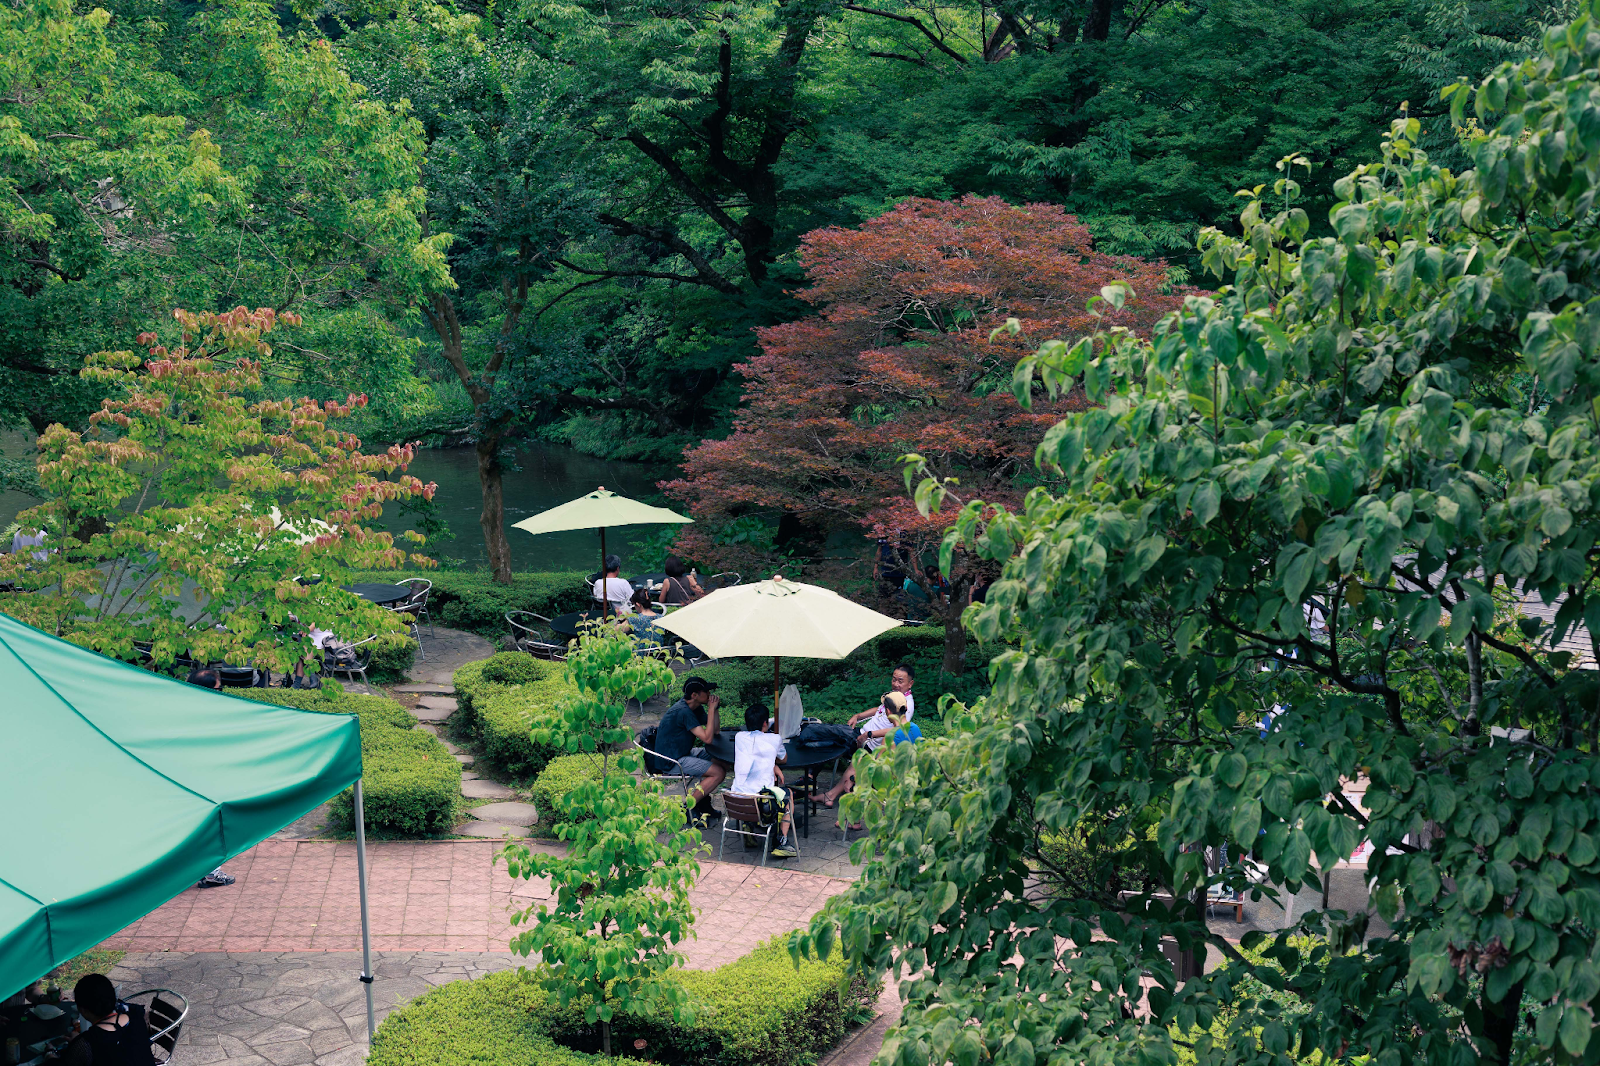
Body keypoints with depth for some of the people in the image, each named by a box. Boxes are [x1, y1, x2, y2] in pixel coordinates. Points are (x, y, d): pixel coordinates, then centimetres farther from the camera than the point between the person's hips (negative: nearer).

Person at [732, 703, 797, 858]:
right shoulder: (774, 739, -2)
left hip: (736, 801, 4)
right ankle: (781, 842, 15)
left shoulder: (739, 737, 5)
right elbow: (782, 759, 20)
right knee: (788, 795, 27)